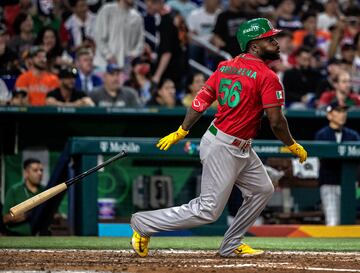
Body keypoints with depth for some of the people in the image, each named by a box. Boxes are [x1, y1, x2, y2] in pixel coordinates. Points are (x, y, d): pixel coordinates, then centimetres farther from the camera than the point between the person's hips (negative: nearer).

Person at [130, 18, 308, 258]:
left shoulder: (226, 67, 7)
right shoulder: (267, 76, -17)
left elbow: (201, 101, 5)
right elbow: (276, 122, -18)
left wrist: (181, 132, 9)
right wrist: (293, 146, -2)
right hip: (224, 149, -10)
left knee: (263, 190, 20)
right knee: (208, 210, -4)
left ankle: (231, 246, 24)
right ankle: (144, 224, 1)